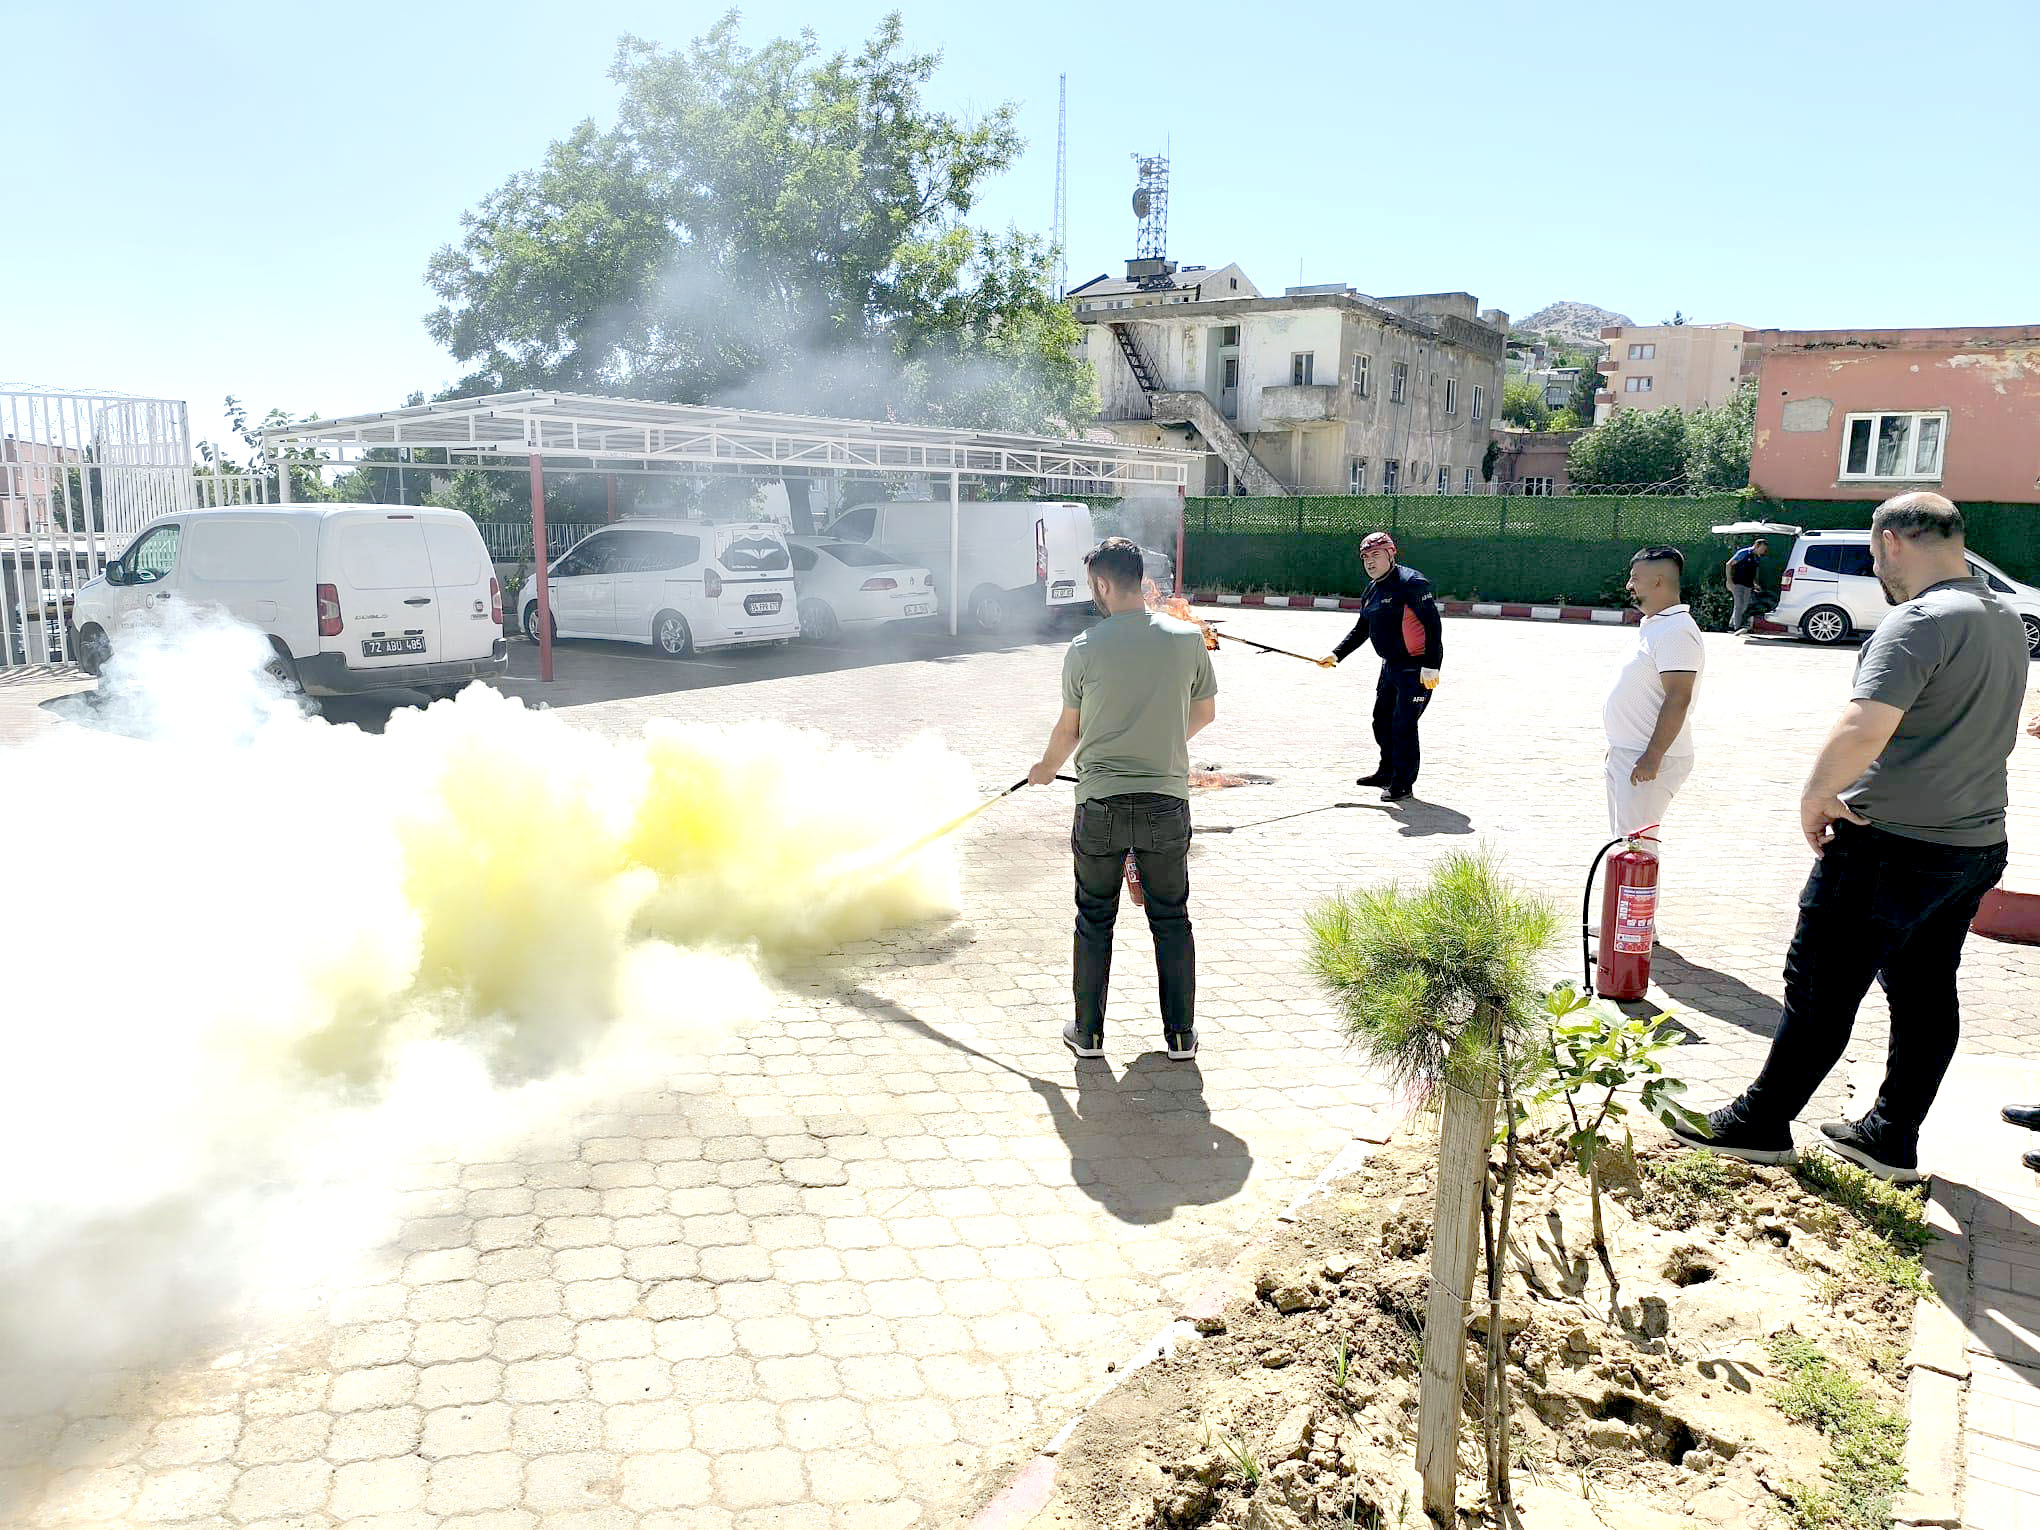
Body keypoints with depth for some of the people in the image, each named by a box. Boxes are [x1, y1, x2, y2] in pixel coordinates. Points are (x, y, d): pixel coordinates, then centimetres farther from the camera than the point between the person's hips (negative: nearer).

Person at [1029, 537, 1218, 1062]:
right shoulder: (1188, 638, -3)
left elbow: (1068, 729, 4)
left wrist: (1046, 769, 24)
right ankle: (1181, 1035, 18)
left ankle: (1088, 1033, 21)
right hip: (1167, 801, 1)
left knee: (1095, 920, 12)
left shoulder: (1085, 648, -7)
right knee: (1172, 920, 13)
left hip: (1100, 805, -1)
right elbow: (1205, 713, 9)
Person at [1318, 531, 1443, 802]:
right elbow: (1361, 630, 21)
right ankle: (1387, 772, 34)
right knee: (1382, 719, 16)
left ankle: (1403, 783, 5)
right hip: (1391, 665, 9)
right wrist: (1336, 654, 12)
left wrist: (1431, 665, -25)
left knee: (1403, 724, -8)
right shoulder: (1372, 591, 12)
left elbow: (1433, 623, -20)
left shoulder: (1411, 582, -16)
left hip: (1418, 666, -9)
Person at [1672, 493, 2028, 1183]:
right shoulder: (2006, 621, 10)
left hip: (1891, 847, -9)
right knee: (1926, 994, 15)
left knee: (1821, 990, 2)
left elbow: (1863, 729, -33)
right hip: (1976, 842, 9)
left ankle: (1761, 1123, 15)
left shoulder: (1920, 621, -20)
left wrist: (1814, 796, -17)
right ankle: (1892, 1139, 27)